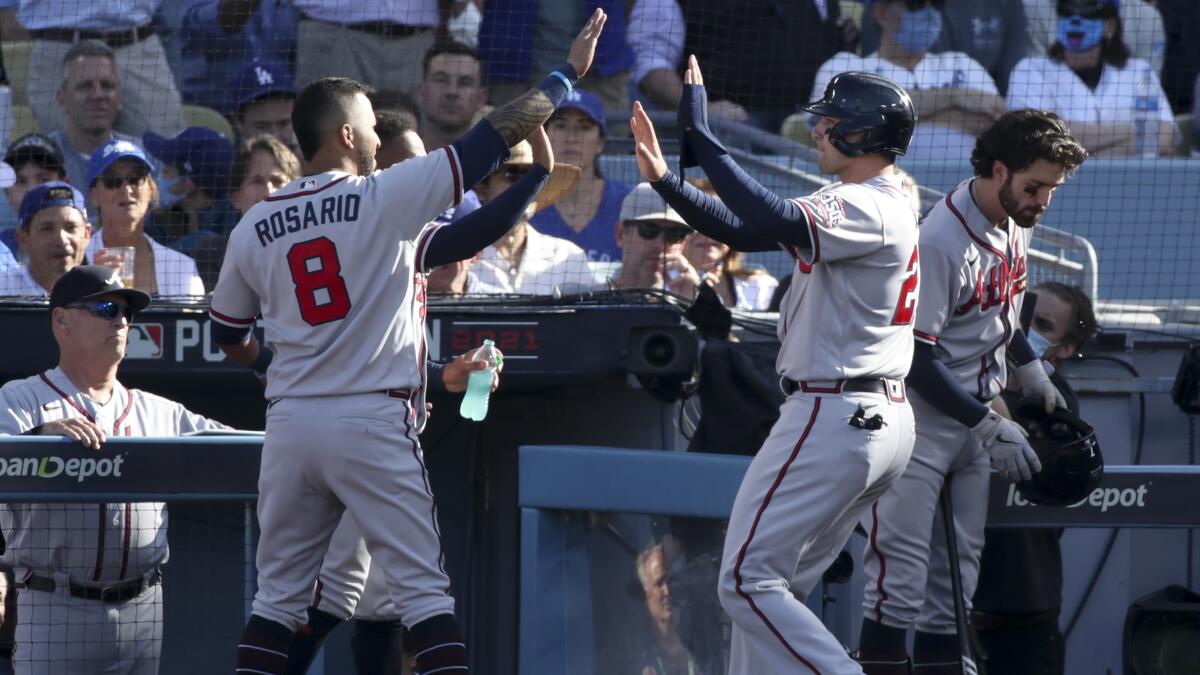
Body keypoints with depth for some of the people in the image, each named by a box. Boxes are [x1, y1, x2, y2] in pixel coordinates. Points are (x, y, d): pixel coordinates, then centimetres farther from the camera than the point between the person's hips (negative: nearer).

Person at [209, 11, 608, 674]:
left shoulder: (255, 226, 7)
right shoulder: (385, 197, -6)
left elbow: (226, 334, 18)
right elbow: (491, 139, -4)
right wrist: (567, 73, 4)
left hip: (290, 423, 4)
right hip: (372, 422, -4)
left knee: (277, 595, 10)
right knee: (424, 589, -2)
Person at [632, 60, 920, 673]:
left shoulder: (871, 210, -16)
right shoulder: (855, 203, 17)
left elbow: (772, 221, -33)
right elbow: (743, 231, 16)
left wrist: (699, 134, -28)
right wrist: (663, 179, 5)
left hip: (836, 416, -11)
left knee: (748, 582, -11)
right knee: (774, 585, 15)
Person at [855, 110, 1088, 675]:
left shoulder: (1017, 221, 4)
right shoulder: (942, 241, -23)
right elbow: (916, 355, -23)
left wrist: (1031, 373, 15)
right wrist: (989, 428, -23)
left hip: (978, 413, 8)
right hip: (922, 414, -8)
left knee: (959, 565, 8)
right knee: (901, 561, -10)